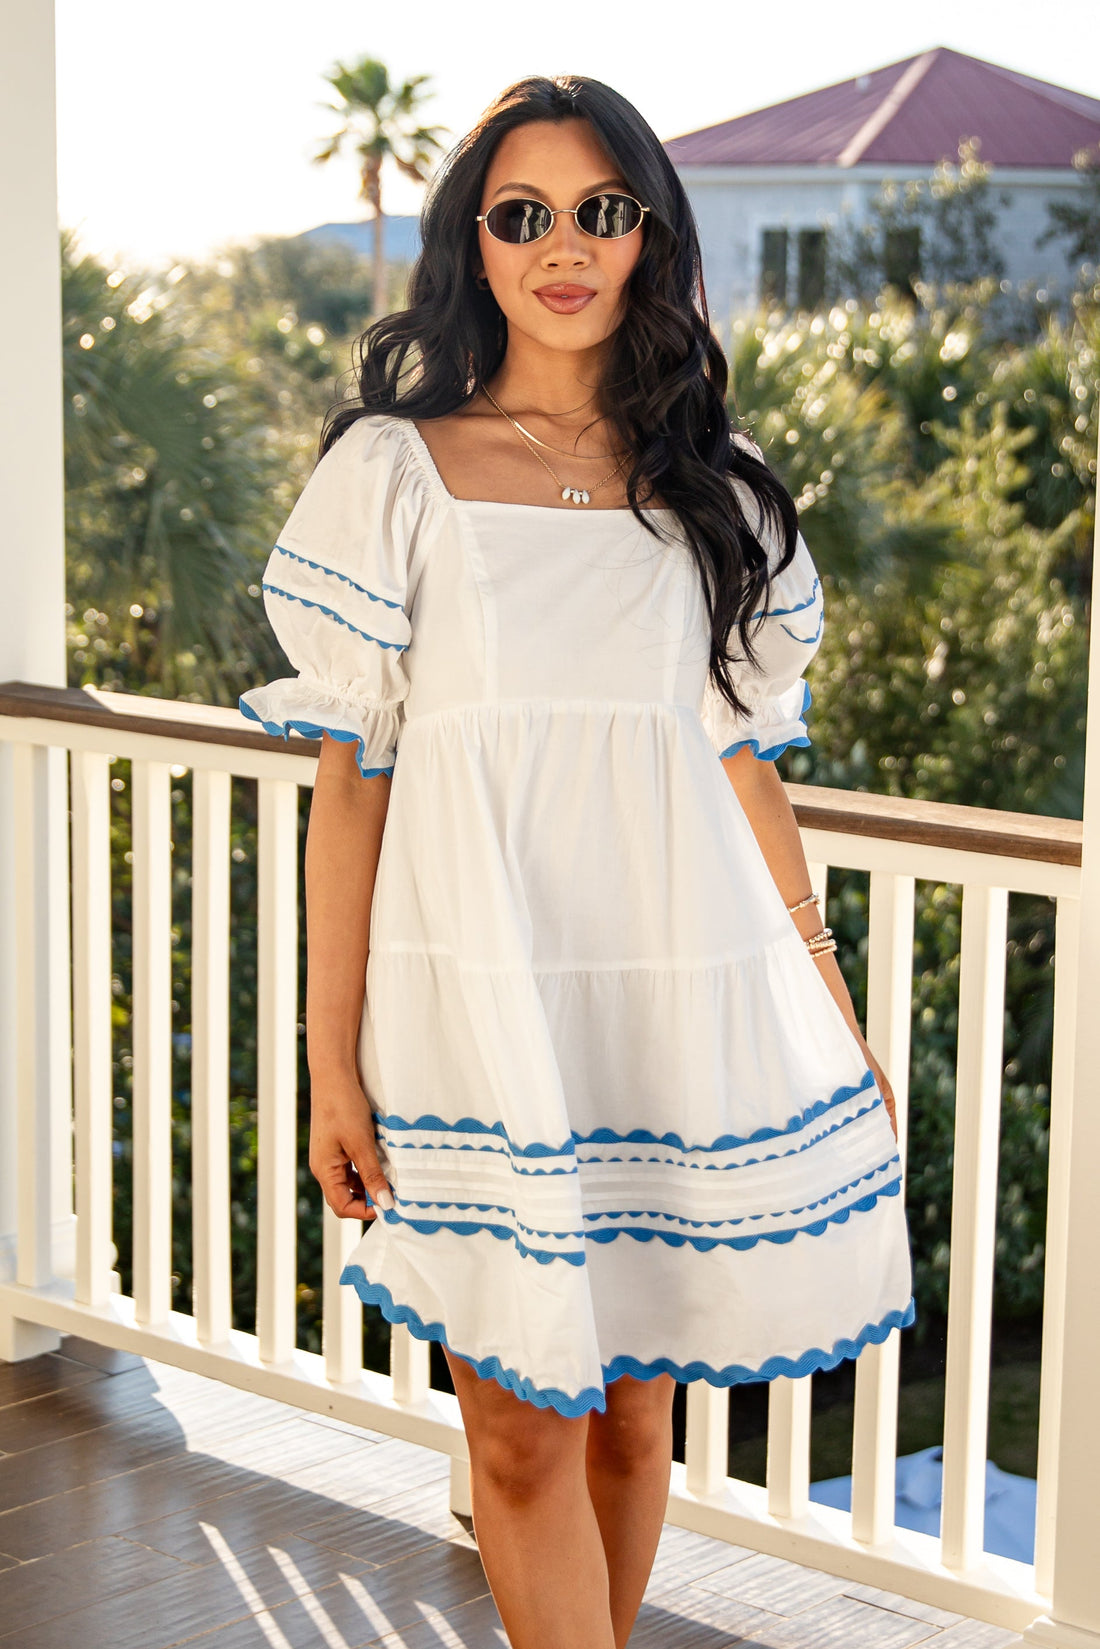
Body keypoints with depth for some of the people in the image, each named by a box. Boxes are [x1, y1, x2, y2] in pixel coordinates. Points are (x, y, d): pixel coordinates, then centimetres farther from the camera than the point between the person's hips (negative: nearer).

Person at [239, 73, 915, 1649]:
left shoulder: (714, 487, 9)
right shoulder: (394, 471, 1)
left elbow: (744, 765, 12)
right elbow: (349, 778, 0)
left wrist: (834, 1012, 9)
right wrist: (333, 1058, -4)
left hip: (686, 999, 3)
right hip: (480, 1006, -2)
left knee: (635, 1411, 10)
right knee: (522, 1432, -1)